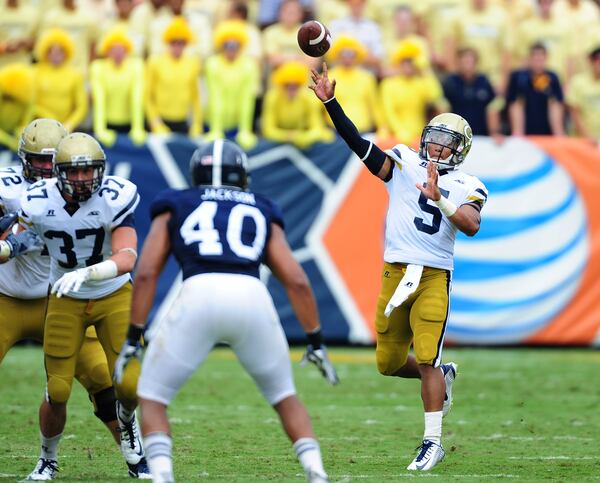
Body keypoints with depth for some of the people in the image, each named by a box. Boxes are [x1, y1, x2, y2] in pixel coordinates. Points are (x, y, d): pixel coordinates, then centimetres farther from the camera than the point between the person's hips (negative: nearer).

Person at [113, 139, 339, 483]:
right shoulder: (261, 213, 30)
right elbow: (297, 281, 20)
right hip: (253, 298, 2)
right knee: (285, 397, 24)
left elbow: (147, 273, 15)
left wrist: (133, 337, 16)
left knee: (152, 398, 14)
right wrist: (316, 342, 25)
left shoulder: (174, 207, 28)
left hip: (200, 296, -2)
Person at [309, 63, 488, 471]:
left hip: (433, 277, -3)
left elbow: (472, 226, -15)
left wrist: (439, 198, -22)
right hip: (395, 274, 3)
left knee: (426, 359, -12)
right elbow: (359, 144, -4)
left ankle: (433, 442, -3)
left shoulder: (465, 187, 4)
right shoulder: (404, 164, 7)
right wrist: (330, 102, -14)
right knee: (389, 363, 11)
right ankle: (443, 375, 40)